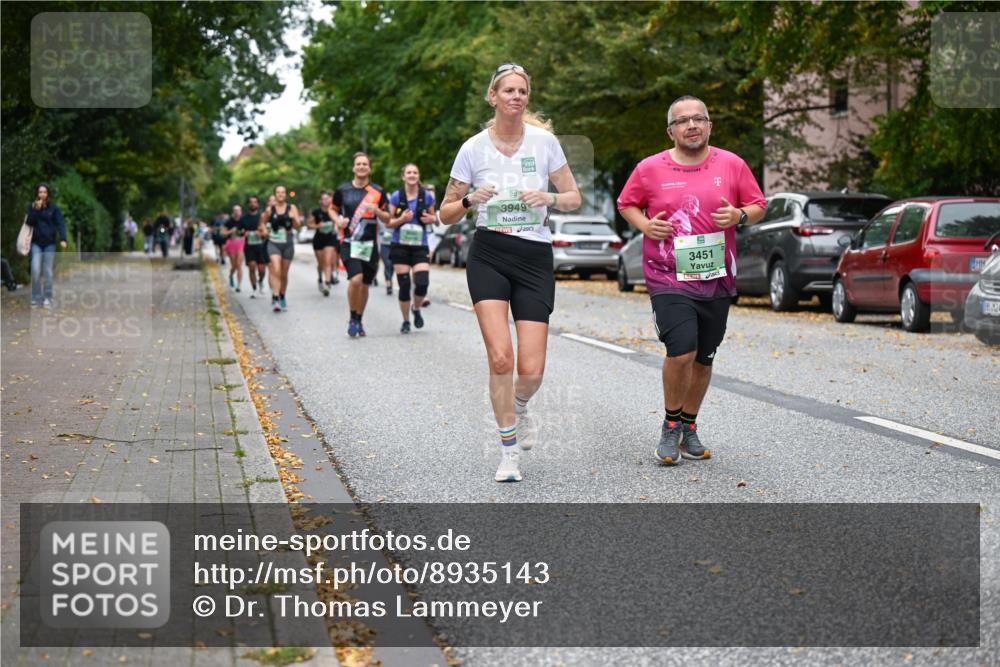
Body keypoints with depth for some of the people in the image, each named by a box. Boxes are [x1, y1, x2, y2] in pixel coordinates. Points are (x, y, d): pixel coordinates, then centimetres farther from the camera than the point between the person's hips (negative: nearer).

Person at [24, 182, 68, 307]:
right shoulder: (32, 206, 5)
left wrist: (62, 239, -22)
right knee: (35, 270, -10)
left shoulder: (54, 208, 0)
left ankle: (47, 298, 9)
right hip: (36, 243, 1)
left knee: (48, 272, 2)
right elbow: (29, 222, -4)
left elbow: (60, 224, -8)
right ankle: (36, 297, -1)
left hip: (49, 243, -1)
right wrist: (36, 210, -16)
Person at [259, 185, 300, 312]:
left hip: (288, 243, 1)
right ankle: (275, 298, -23)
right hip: (273, 243, -1)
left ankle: (282, 297, 31)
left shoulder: (292, 208, 1)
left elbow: (297, 226, -7)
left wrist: (293, 218, -26)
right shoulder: (270, 210, 2)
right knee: (275, 270, -19)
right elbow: (263, 222, 19)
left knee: (284, 273, 12)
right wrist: (264, 230, -1)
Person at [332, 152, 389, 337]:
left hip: (370, 244, 2)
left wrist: (377, 211, -13)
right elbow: (333, 209, 18)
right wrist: (338, 220, -3)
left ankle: (359, 321, 27)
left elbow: (387, 218, 7)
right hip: (349, 242, -2)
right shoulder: (342, 190, 4)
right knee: (355, 279, -21)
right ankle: (352, 319, -3)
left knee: (364, 285, 8)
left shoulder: (378, 192, 5)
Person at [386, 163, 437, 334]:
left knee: (422, 283, -14)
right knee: (404, 285, -1)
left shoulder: (427, 196, 3)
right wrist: (401, 219, -16)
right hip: (400, 245, 0)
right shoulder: (396, 197, 0)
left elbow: (433, 216, 17)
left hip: (420, 245, 0)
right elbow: (387, 223, 2)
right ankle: (405, 321, 17)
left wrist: (431, 219, -6)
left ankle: (417, 309, 17)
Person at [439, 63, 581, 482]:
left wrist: (549, 199, -11)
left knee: (531, 371, -6)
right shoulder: (473, 148, 2)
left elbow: (574, 198, 9)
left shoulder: (544, 141, 3)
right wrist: (472, 200, -12)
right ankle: (509, 451, 1)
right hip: (488, 255, -1)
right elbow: (446, 214, 8)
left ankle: (518, 408, 32)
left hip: (535, 258, 1)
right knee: (500, 357, -17)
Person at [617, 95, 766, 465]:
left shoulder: (731, 165, 3)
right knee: (682, 350, -18)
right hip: (669, 278, -3)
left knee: (703, 359, 10)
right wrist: (645, 225, -6)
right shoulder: (650, 169, 0)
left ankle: (689, 429, 28)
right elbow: (626, 204, 13)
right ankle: (671, 425, 4)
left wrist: (740, 215, -11)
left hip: (717, 279, 3)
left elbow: (758, 206, 11)